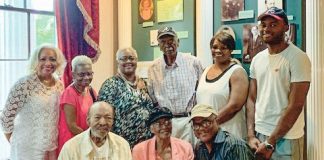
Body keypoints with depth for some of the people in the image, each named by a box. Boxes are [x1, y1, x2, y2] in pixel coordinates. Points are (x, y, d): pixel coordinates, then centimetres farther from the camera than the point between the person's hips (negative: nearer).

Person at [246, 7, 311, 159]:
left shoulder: (298, 58, -12)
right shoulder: (257, 59, 6)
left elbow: (296, 105, -16)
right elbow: (251, 99, 8)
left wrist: (270, 143, -15)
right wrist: (251, 135, -2)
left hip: (285, 138, -5)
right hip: (259, 134, 5)